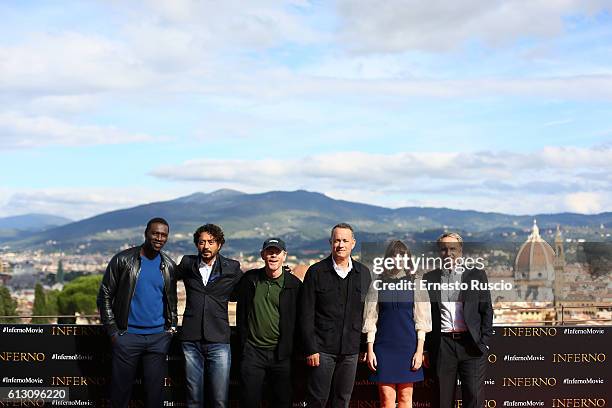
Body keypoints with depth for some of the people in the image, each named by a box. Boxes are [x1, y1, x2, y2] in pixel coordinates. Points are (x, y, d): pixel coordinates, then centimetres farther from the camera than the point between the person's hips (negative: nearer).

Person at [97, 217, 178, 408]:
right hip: (128, 335, -3)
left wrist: (172, 326, 8)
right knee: (121, 389, 3)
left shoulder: (169, 266, 8)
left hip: (159, 338, 3)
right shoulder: (123, 260, -4)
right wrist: (113, 331, -5)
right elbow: (105, 296, -1)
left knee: (155, 391, 6)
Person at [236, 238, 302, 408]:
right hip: (252, 351, 1)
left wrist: (291, 349, 0)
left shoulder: (294, 284, -2)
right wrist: (243, 344, 7)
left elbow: (299, 320, 2)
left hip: (281, 354, -1)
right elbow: (241, 313, 10)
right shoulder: (249, 279, 3)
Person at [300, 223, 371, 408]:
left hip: (351, 350, 3)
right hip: (322, 349, -3)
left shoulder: (363, 273, 8)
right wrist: (310, 349, -9)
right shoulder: (316, 272, -2)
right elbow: (306, 315, -4)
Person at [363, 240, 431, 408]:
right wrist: (370, 350, -1)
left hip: (408, 346, 0)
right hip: (384, 345, 0)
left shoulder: (415, 284, 4)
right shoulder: (378, 284, 5)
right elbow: (371, 319, 5)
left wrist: (419, 351, -4)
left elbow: (421, 320, 2)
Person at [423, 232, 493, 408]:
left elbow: (486, 311, 6)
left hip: (471, 344, -1)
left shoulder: (476, 275, 7)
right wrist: (426, 347, 4)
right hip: (442, 346, 1)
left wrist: (484, 342, -2)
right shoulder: (429, 278, 9)